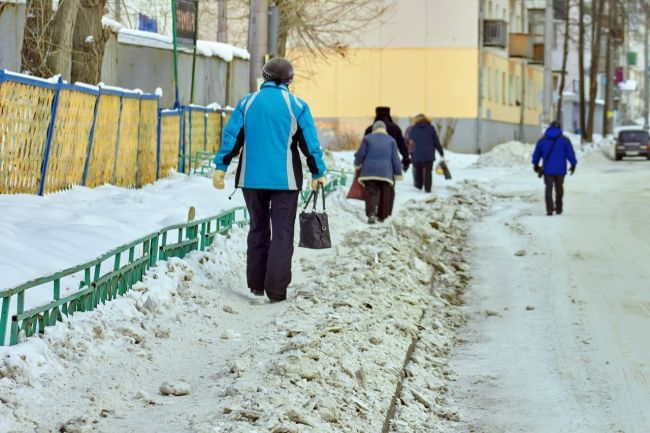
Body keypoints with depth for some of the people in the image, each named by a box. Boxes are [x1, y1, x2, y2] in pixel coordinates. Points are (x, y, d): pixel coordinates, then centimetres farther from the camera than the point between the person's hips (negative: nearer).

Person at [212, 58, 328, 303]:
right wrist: (318, 174, 6)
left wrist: (221, 168, 6)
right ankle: (276, 289, -7)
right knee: (282, 233, 0)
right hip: (285, 179, -3)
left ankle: (256, 285, 17)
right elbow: (311, 144, -2)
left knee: (258, 229, 15)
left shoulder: (247, 103, 4)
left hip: (251, 178, 3)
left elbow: (231, 137, 1)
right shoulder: (296, 106, -3)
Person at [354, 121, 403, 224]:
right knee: (384, 195, 11)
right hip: (385, 172, 1)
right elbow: (395, 158, 7)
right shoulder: (391, 140, 8)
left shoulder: (367, 138, 5)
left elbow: (360, 154, 7)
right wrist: (398, 173, 14)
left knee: (371, 193, -3)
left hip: (369, 171, -1)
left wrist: (357, 164, 28)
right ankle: (382, 216, 16)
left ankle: (371, 214, -22)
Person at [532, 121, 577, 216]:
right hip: (560, 169, 0)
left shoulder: (542, 140, 5)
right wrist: (573, 164, 11)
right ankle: (558, 208, 22)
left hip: (547, 169, 0)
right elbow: (570, 153, -1)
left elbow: (536, 154, 13)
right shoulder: (564, 140, -1)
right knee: (559, 188, 15)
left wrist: (535, 165, 27)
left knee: (549, 188, 2)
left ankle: (549, 209, -12)